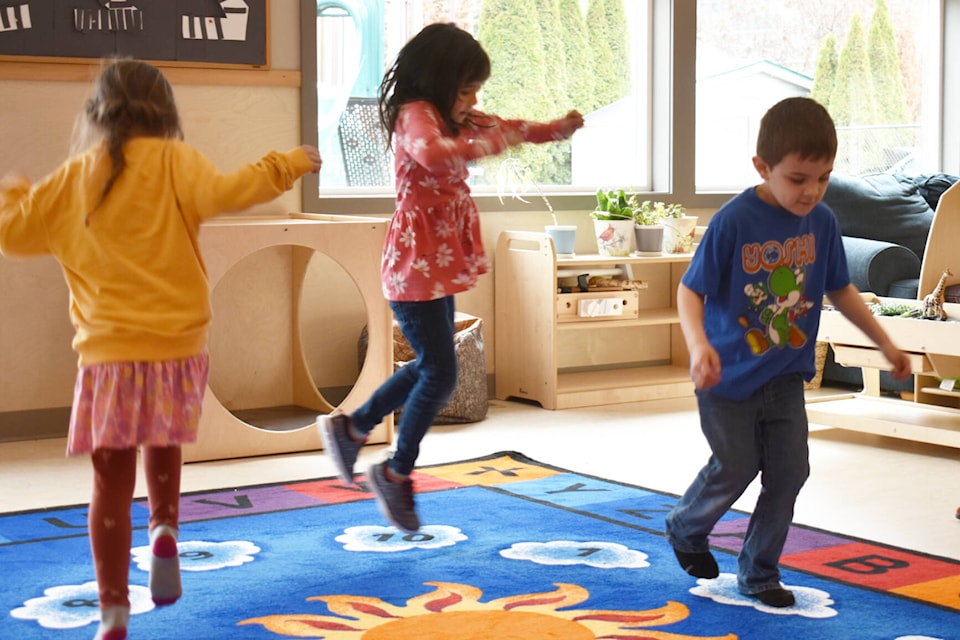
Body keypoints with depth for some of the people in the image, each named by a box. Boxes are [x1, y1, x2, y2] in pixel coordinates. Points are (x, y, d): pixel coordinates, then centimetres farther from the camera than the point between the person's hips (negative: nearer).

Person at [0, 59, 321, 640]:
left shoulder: (71, 180, 7)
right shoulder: (174, 163, -2)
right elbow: (224, 191, -19)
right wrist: (287, 167, -7)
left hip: (108, 353, 1)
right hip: (176, 346, 0)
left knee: (112, 482, 5)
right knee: (162, 445, 28)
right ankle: (166, 528, 6)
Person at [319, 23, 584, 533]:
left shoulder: (455, 119, 12)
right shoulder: (415, 115, -17)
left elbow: (507, 130, 19)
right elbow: (433, 154, -41)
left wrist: (559, 127, 1)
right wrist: (495, 139, -34)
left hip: (439, 267, 10)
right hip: (415, 268, -10)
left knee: (431, 367, 18)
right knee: (440, 373, -4)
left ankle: (351, 428, 31)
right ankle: (397, 473, 12)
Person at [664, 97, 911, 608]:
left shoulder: (822, 222, -4)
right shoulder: (733, 222, -20)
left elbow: (839, 289, 10)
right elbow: (690, 290, -18)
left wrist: (884, 342, 14)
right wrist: (699, 345, -35)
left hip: (786, 376, 5)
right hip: (729, 376, -5)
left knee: (789, 471, 4)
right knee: (736, 467, 5)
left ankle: (759, 573, 22)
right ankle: (686, 529, 36)